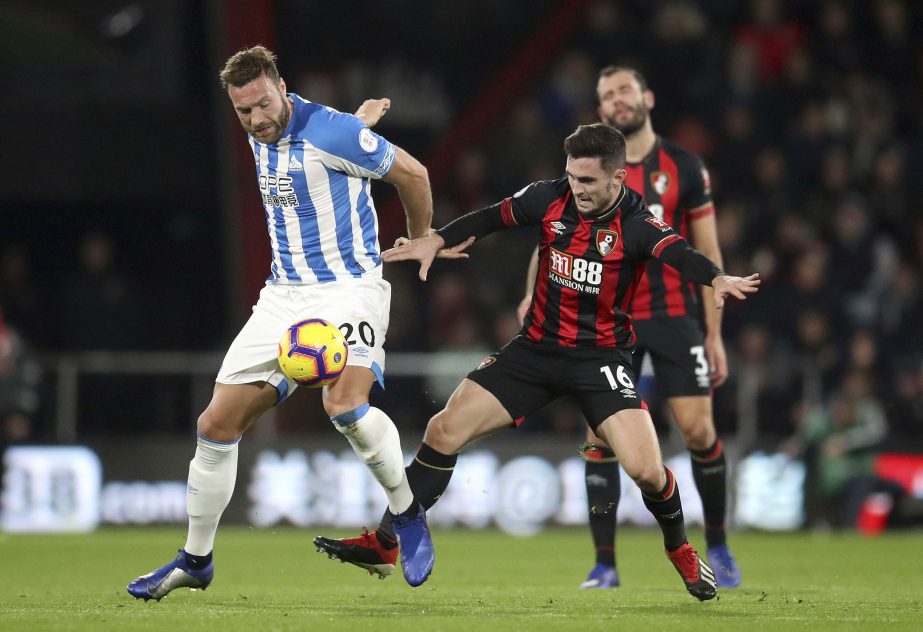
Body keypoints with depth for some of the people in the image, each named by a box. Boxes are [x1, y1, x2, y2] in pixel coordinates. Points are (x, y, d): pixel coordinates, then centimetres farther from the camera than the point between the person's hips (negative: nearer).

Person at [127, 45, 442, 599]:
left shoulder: (330, 131, -16)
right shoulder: (260, 137, 8)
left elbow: (412, 174, -3)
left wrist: (420, 244, 10)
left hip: (349, 288, -7)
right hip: (284, 297, 7)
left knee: (345, 402, -33)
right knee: (217, 424, 2)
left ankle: (410, 516, -10)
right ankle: (195, 560, 18)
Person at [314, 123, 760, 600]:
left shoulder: (636, 223, -17)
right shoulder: (551, 198, -5)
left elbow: (678, 253, -36)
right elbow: (492, 218, 9)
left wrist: (716, 279, -56)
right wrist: (437, 239, -4)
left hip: (601, 355, -4)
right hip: (537, 346, 4)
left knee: (645, 469, -19)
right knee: (444, 432, -5)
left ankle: (679, 549, 13)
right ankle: (384, 543, 6)